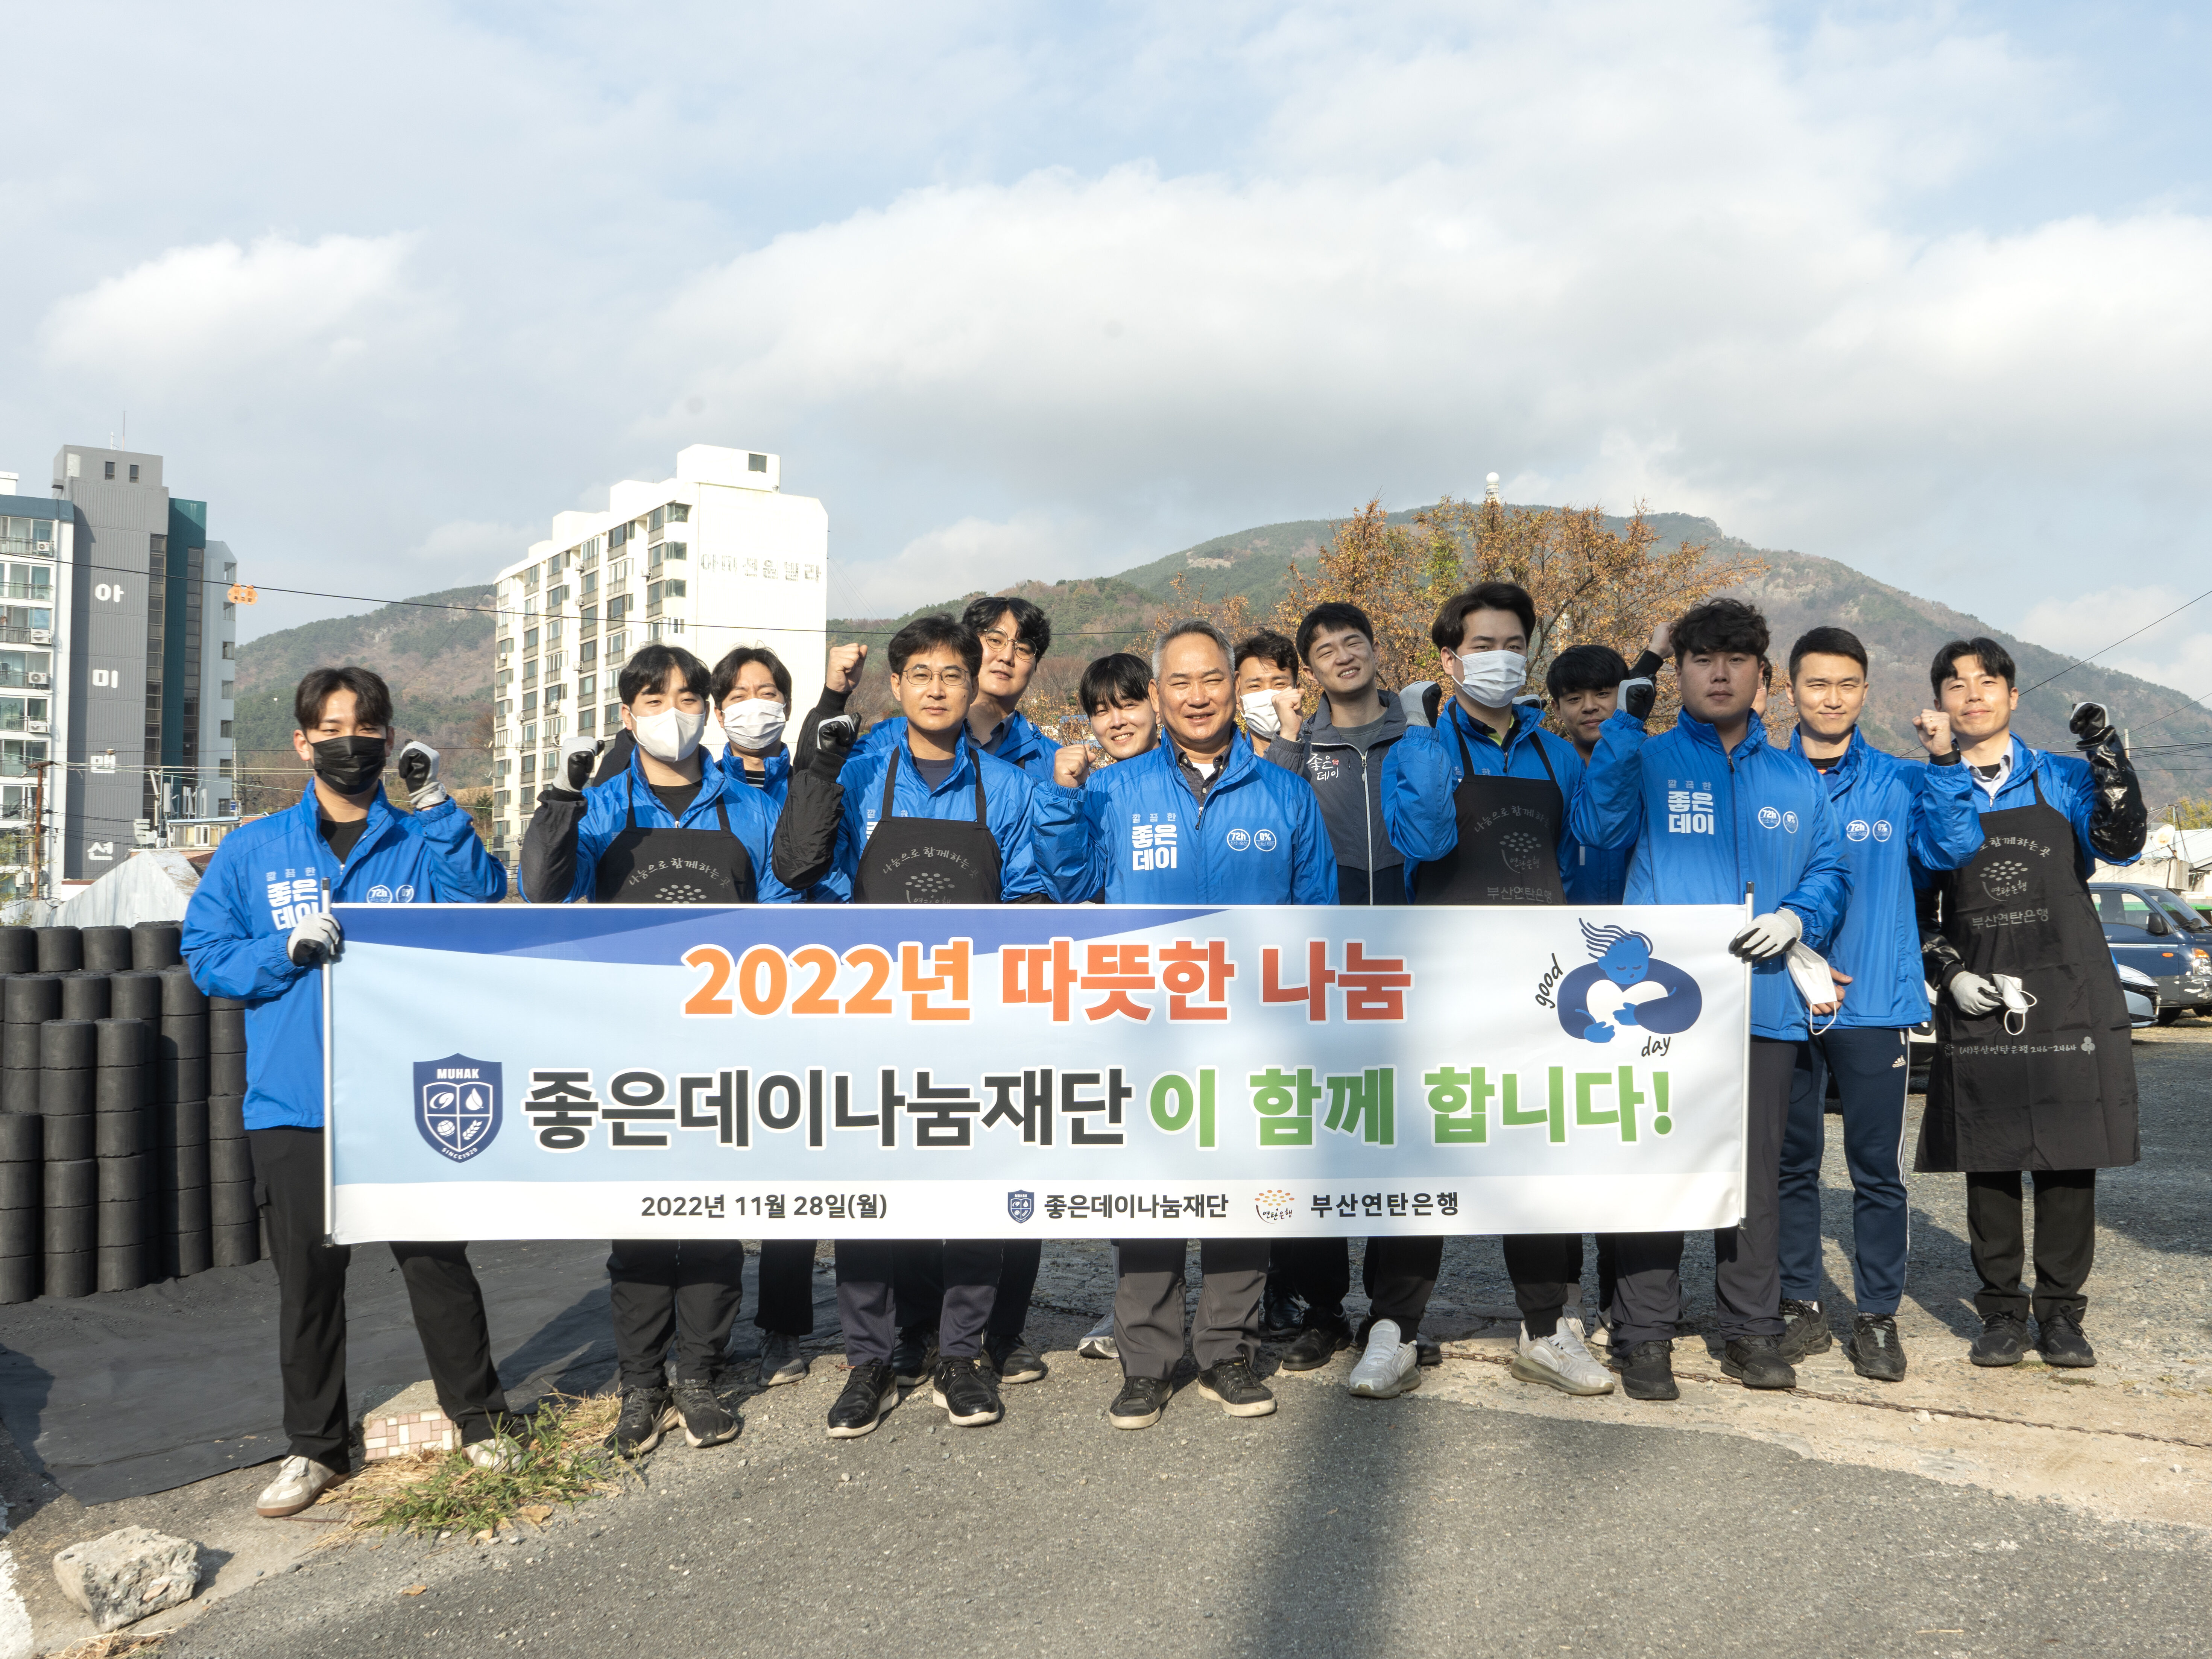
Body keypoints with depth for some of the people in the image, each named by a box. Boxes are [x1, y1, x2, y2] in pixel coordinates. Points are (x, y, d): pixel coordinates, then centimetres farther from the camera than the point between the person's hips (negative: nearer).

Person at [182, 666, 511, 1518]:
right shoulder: (254, 850, 7)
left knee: (437, 1261, 5)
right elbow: (206, 955, 6)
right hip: (293, 1104, 1)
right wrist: (287, 948, -12)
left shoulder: (423, 845, 5)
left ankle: (480, 1418, 22)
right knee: (308, 1277, 9)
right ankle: (313, 1445, 22)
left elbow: (481, 904, -11)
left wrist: (436, 806, -17)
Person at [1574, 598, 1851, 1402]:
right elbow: (1599, 825, -13)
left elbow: (1830, 869, 16)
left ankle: (1752, 1331, 20)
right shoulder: (1649, 761, 5)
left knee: (1756, 1175, 9)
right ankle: (1643, 1337, 6)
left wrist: (1797, 917, -5)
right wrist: (1628, 722, -19)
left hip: (1765, 1002, 3)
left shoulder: (1797, 778, 16)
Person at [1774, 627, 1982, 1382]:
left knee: (1878, 1168, 2)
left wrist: (1945, 763, -18)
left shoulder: (1898, 783, 4)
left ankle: (1878, 1316, 14)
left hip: (1873, 1003, 0)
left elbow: (1953, 849, -8)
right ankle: (1802, 1308, 21)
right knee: (1791, 1163, 9)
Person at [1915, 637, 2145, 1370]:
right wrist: (1948, 972, -4)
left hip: (2068, 1000, 0)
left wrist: (2109, 762, -19)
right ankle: (2001, 1310, 14)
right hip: (1977, 1007, 0)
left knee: (2070, 1159, 2)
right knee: (1989, 1163, 3)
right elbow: (1913, 906, 11)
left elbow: (2121, 846, -7)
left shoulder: (2063, 780, 8)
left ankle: (2061, 1311, 13)